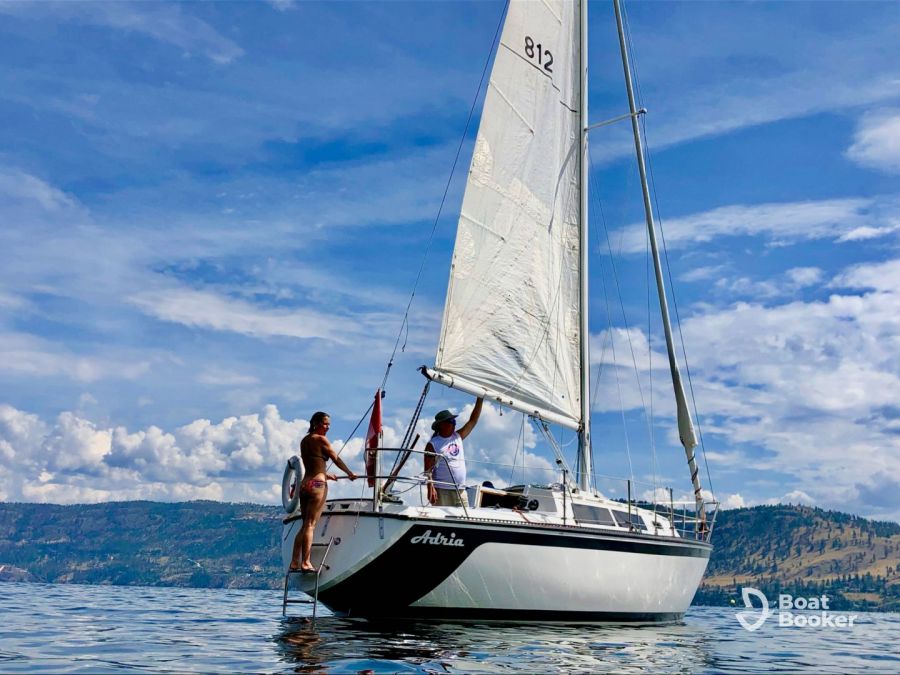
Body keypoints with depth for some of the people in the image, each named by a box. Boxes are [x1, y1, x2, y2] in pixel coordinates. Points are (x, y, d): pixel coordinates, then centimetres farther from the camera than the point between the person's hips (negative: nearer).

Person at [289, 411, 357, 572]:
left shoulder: (304, 441, 18)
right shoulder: (321, 439, -5)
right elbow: (336, 459, 1)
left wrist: (326, 475, 33)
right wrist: (350, 473, 12)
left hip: (304, 484, 8)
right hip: (317, 484, -7)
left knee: (305, 525, 11)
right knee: (310, 525, -8)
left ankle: (294, 562, 9)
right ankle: (305, 563, -9)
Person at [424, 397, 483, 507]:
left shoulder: (458, 437, 13)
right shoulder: (433, 444, -4)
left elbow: (473, 421, 14)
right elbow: (428, 470, -8)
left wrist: (480, 400, 9)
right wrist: (431, 488, -20)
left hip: (461, 491, 6)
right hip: (442, 491, -5)